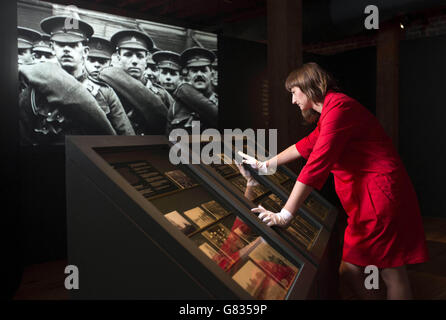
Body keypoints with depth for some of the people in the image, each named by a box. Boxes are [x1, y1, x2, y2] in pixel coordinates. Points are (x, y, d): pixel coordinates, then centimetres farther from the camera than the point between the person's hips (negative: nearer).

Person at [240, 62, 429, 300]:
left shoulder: (338, 107, -15)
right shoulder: (329, 112, 19)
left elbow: (317, 164, -24)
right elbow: (306, 146, 29)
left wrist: (284, 215, -25)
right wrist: (264, 165, 33)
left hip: (379, 196, -10)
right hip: (365, 200, 10)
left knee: (392, 276, -2)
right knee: (349, 271, 9)